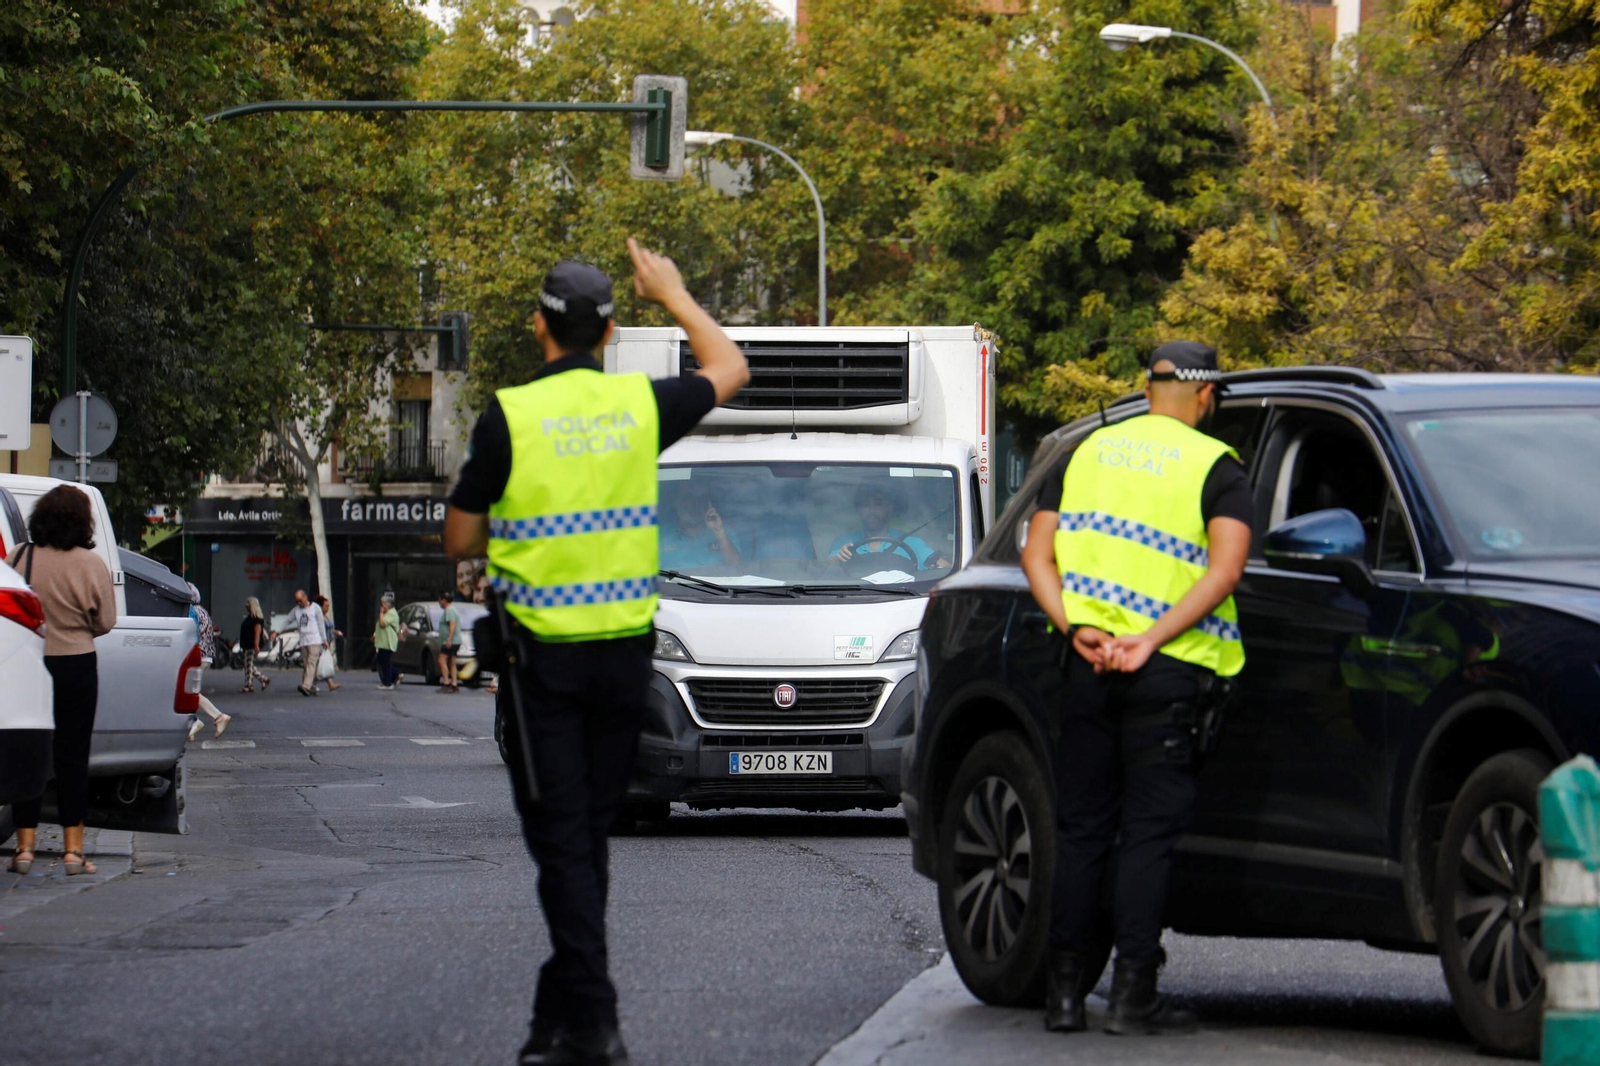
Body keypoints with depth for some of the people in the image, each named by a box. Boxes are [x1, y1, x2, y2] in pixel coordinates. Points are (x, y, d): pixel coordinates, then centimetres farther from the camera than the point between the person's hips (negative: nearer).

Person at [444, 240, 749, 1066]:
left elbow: (459, 540, -4)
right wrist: (673, 295, 32)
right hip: (625, 650, 4)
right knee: (588, 835, 13)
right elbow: (728, 369, 21)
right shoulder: (642, 406, 0)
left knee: (562, 839, -2)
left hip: (542, 656, -4)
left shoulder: (509, 416, -10)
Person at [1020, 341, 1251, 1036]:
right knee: (1148, 830, 0)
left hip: (1089, 664, 4)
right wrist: (1152, 638, -17)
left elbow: (1036, 554, 6)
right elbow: (1225, 568, -14)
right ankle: (1133, 993, -4)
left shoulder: (1087, 453, 14)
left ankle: (1065, 992, 9)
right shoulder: (1216, 467, 1)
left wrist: (1077, 628, -7)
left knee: (1079, 829, 9)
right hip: (1169, 670, -4)